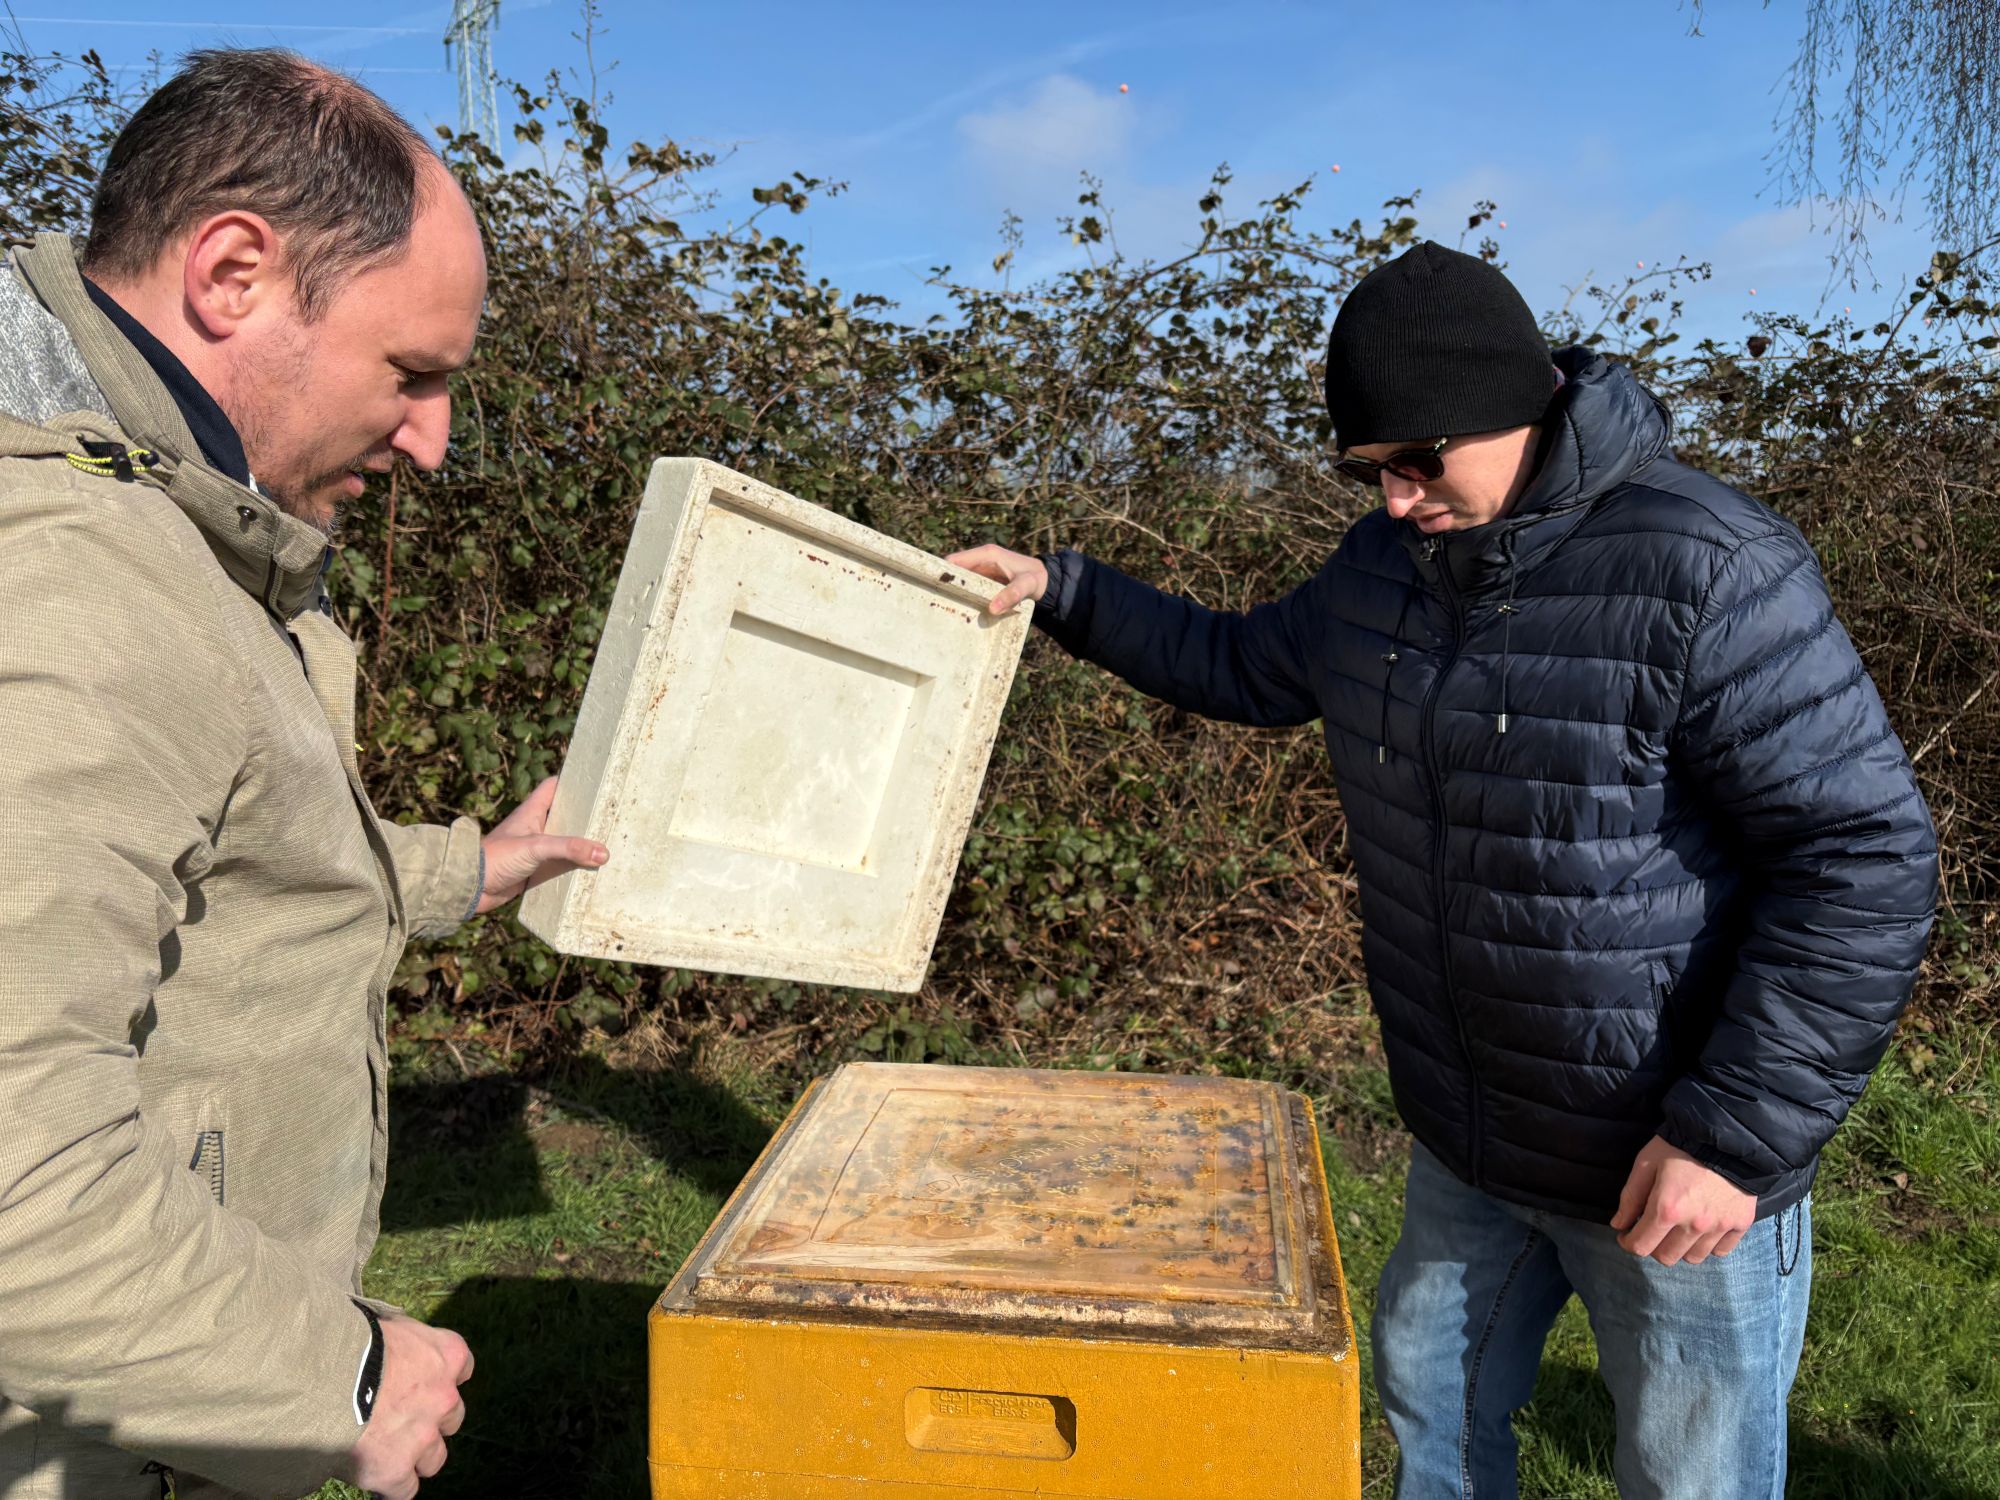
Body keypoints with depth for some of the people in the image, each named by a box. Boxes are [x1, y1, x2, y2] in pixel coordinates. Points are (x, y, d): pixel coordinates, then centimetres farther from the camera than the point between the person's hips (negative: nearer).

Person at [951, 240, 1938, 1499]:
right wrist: (1064, 592, 11)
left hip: (1677, 1163, -6)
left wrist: (1739, 1131, -23)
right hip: (1469, 1144, 7)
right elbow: (1251, 668, 17)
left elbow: (1867, 858, -22)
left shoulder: (1710, 575, -23)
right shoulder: (1388, 560, 0)